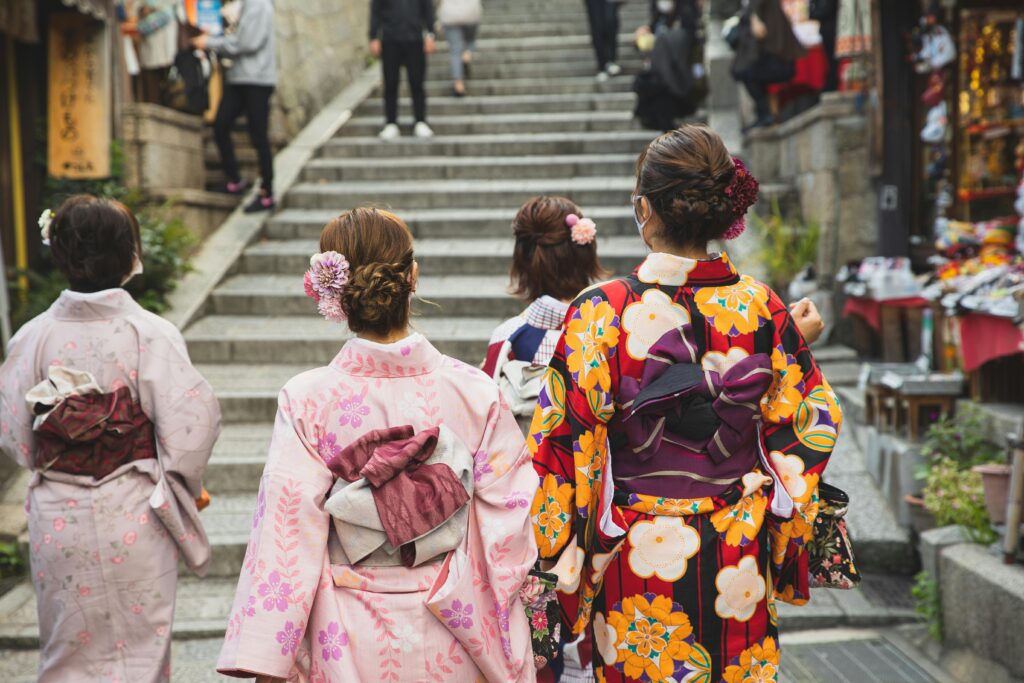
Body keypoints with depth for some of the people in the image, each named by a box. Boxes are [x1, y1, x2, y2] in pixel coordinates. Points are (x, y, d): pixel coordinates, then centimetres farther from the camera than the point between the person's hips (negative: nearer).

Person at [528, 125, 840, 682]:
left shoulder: (600, 312, -15)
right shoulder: (763, 308, -7)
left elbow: (565, 442, -11)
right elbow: (807, 427, 1)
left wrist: (556, 554, -1)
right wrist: (798, 348, 17)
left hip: (636, 559, -3)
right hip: (738, 558, 3)